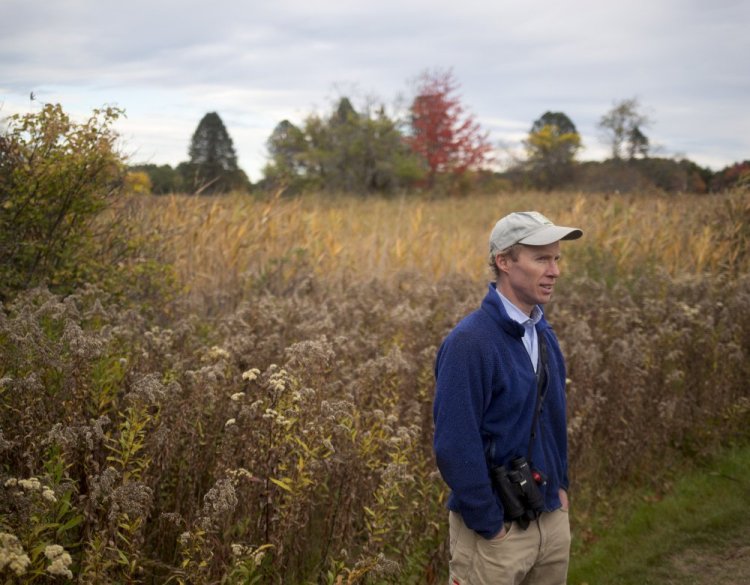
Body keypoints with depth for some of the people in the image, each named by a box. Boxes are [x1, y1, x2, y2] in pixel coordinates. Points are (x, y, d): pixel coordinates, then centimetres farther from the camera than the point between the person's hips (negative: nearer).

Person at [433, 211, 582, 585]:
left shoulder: (544, 335, 6)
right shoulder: (470, 343, -20)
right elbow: (455, 446, -22)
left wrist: (560, 486, 10)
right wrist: (490, 527, -18)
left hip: (552, 521, 7)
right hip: (495, 529, -7)